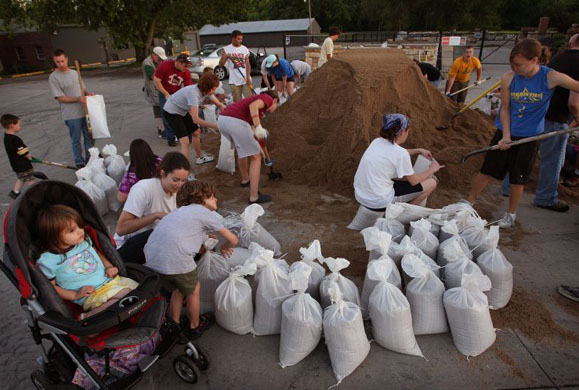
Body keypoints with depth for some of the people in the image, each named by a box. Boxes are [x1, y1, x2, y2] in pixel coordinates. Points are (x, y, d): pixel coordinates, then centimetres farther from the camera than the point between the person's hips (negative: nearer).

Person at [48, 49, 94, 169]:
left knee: (89, 136, 15)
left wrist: (87, 93, -3)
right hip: (71, 115, -6)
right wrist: (78, 99, -25)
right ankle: (79, 162, 18)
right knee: (76, 140, 5)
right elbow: (60, 97, -14)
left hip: (84, 111, 6)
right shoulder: (53, 77, -10)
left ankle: (90, 158, 31)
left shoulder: (74, 72, 8)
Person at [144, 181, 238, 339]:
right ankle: (194, 326, 41)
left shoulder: (181, 211, 29)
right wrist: (224, 247, 31)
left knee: (177, 290, 30)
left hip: (152, 259, 7)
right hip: (176, 259, -6)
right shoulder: (207, 213, 10)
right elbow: (233, 240, 12)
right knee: (193, 291, 22)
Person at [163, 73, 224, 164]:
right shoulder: (193, 93, -35)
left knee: (196, 132, 19)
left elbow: (219, 104, 1)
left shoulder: (205, 90, -11)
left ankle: (200, 157, 39)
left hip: (183, 111, 9)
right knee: (185, 142, -18)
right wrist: (214, 126, -36)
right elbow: (196, 119, -38)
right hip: (171, 112, -9)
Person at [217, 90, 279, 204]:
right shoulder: (268, 98, 12)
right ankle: (254, 197, 6)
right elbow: (253, 105, -13)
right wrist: (258, 127, -19)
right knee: (256, 157, 5)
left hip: (222, 119, 9)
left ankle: (245, 179, 50)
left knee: (243, 150, 33)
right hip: (236, 122, -9)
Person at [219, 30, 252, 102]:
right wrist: (226, 57, -16)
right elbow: (221, 64, 3)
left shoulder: (244, 49, 8)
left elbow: (248, 64, 3)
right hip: (234, 81, -1)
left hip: (246, 80, 1)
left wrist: (248, 77, -10)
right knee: (237, 102, 4)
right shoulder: (226, 49, 4)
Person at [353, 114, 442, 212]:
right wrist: (432, 170, 13)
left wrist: (419, 151, 27)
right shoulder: (401, 154, -19)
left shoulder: (377, 141, 2)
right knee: (431, 183, 5)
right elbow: (414, 181, -3)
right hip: (379, 203, -7)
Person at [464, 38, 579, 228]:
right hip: (506, 131, 1)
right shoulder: (508, 78, -11)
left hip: (529, 136, -1)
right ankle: (468, 202, 22)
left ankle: (511, 215, 25)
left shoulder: (551, 77, -15)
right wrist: (506, 136, -13)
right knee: (487, 169, 5)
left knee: (518, 177, 8)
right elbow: (505, 109, -6)